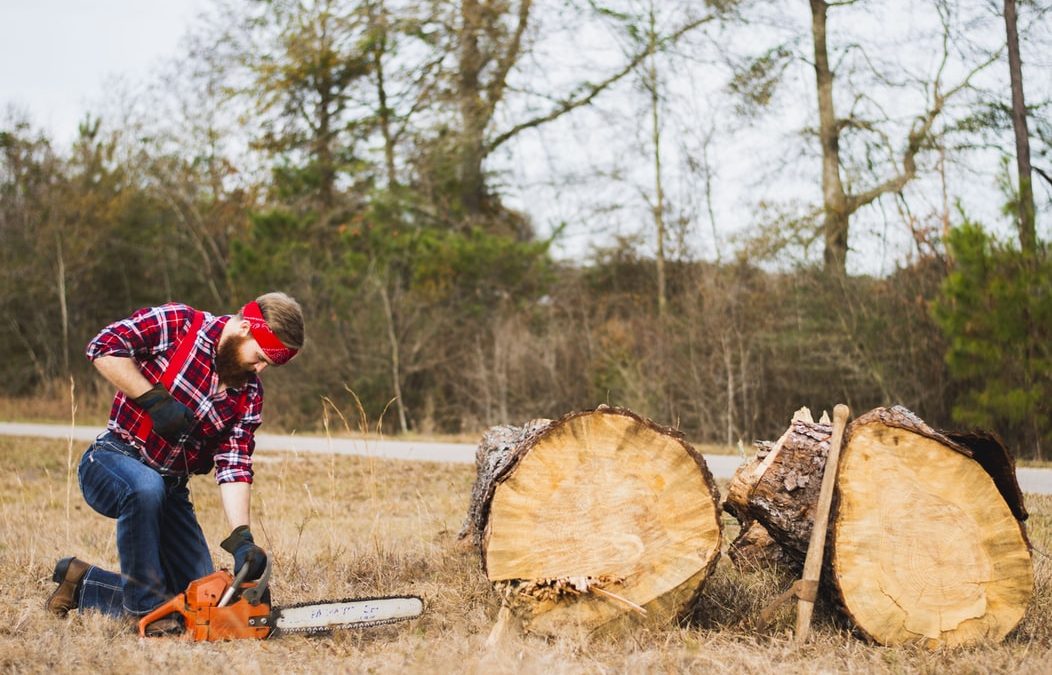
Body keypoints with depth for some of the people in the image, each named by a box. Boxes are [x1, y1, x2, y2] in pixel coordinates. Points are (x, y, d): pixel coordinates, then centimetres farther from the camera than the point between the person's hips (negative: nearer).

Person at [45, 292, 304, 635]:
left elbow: (234, 467, -8)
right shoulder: (177, 323, -13)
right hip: (111, 463, -6)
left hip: (171, 489, 6)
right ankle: (145, 607, -24)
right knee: (147, 487, -41)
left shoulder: (249, 395, 0)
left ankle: (83, 585, 19)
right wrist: (155, 399, -25)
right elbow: (104, 347, -21)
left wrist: (241, 538, -21)